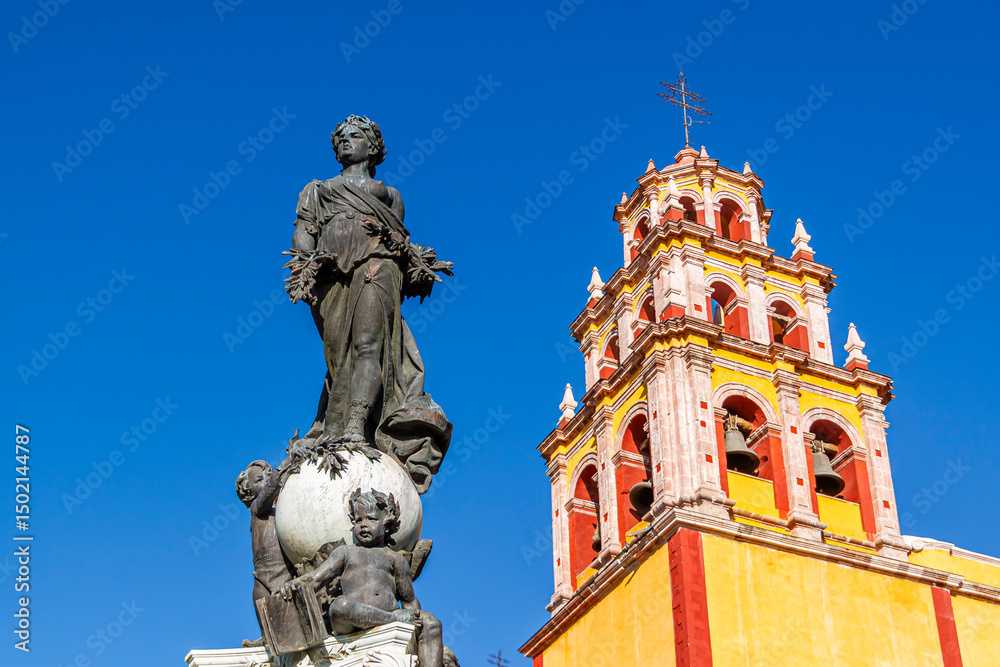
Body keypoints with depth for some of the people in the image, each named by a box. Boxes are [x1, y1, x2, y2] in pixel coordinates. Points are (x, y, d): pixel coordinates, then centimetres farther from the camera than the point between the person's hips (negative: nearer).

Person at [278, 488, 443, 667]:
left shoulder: (395, 559, 24)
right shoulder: (345, 552, 23)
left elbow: (409, 599, 23)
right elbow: (316, 579, 13)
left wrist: (414, 618, 1)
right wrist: (292, 585, -9)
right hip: (352, 624, -2)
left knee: (431, 624, -24)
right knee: (341, 604, -37)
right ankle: (396, 618, -31)